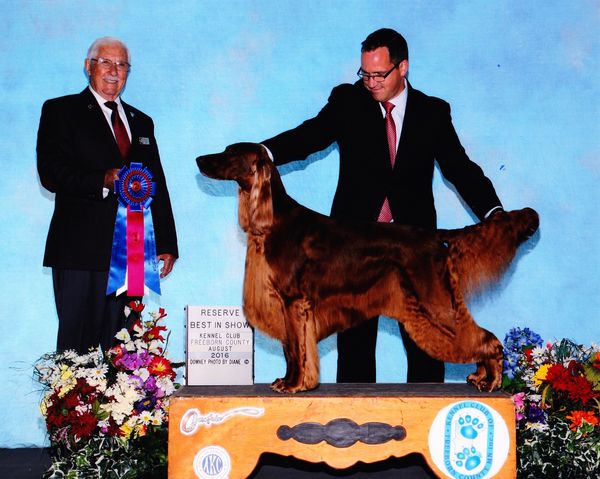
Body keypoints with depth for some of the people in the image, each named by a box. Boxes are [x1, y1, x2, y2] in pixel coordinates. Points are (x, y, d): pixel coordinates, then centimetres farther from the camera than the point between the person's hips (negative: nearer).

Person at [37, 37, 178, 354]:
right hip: (80, 251, -4)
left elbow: (157, 186, 20)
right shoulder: (60, 111, 6)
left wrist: (166, 244, 12)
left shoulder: (142, 122, 22)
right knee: (77, 341, -5)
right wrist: (103, 180, -21)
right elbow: (50, 173, -7)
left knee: (117, 346, 1)